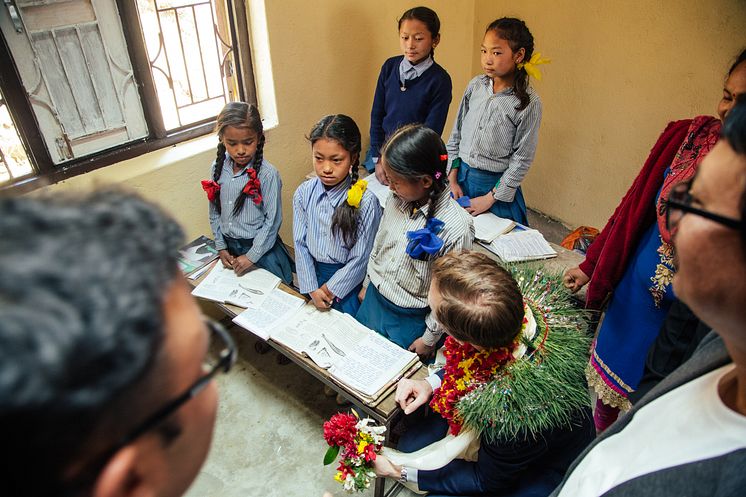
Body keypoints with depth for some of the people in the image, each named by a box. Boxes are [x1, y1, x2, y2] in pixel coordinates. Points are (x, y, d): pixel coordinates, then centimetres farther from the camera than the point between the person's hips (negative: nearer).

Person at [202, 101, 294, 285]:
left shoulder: (267, 174, -19)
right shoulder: (218, 168, -2)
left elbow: (272, 220, -15)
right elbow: (214, 211, 7)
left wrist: (252, 256, -13)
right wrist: (221, 247, 4)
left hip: (261, 247, -5)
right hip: (229, 246, 5)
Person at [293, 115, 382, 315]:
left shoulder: (366, 202, -22)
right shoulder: (303, 194, -9)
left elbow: (360, 259, -16)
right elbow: (300, 243, -4)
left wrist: (329, 290, -11)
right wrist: (312, 288, -8)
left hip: (346, 279, -3)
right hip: (312, 274, 4)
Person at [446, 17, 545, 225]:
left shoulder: (529, 102, -14)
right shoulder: (475, 86, -2)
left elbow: (522, 159, -11)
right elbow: (456, 134, 4)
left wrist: (490, 198, -12)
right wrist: (453, 179, 0)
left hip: (496, 184, -4)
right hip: (461, 176, 4)